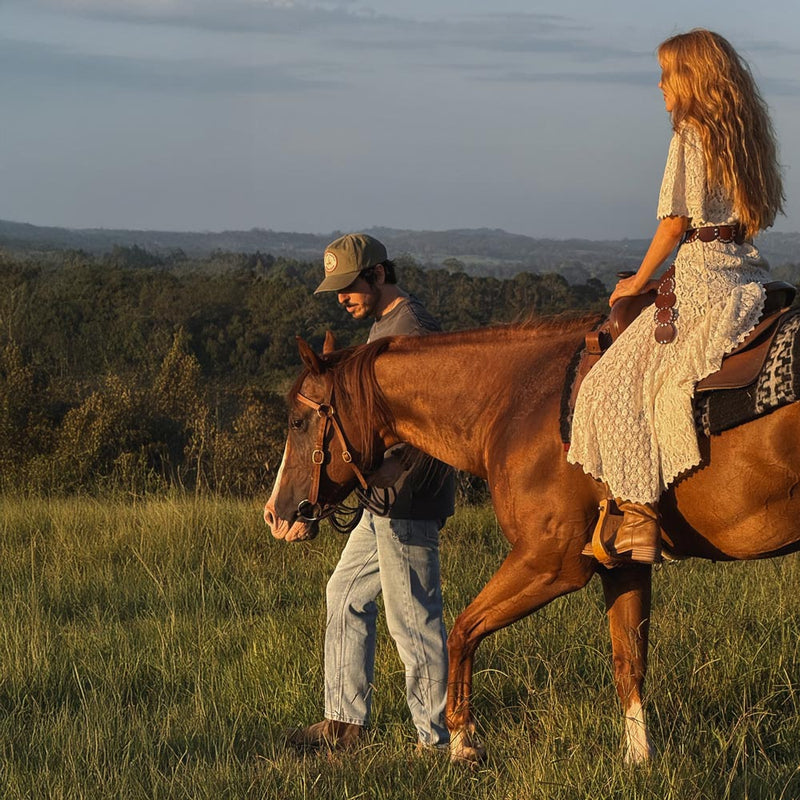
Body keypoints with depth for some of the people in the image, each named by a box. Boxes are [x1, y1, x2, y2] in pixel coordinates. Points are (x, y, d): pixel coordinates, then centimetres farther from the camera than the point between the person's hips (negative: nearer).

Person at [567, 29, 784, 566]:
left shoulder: (691, 135, -10)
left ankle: (638, 520, -14)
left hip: (703, 282, -9)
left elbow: (677, 221, -12)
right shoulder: (747, 135, 15)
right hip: (749, 277, 9)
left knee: (614, 385, -8)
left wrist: (640, 280, 2)